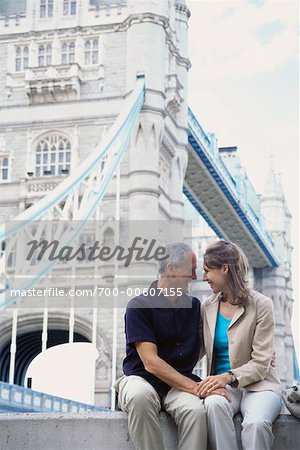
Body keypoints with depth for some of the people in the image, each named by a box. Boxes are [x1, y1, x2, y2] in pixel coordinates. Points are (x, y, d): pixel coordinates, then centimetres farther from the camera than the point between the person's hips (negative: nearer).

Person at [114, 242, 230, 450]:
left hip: (180, 384, 3)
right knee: (140, 396, -39)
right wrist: (194, 387, -21)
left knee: (196, 410, -32)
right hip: (142, 378, -3)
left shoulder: (195, 306, 13)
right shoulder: (139, 306, -4)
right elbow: (151, 363, -12)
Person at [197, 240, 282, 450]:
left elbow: (260, 363, -8)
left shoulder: (261, 305, -3)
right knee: (214, 404, -34)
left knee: (256, 423, -35)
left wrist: (229, 377, -23)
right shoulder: (207, 307, 11)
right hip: (221, 383, 3)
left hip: (257, 383, -3)